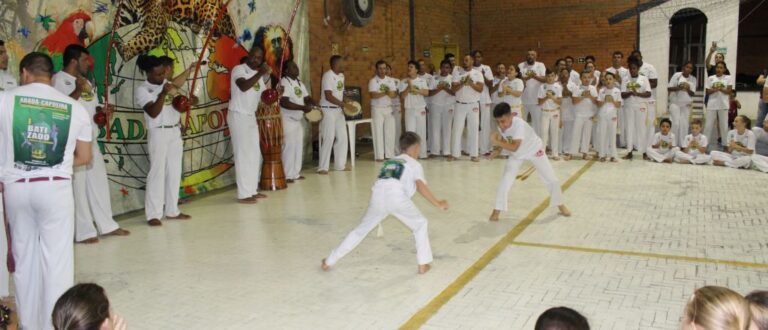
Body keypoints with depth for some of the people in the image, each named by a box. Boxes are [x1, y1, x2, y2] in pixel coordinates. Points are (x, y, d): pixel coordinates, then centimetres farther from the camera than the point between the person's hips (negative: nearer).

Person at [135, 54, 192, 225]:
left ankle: (172, 210, 16)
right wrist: (163, 94, -25)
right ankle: (153, 215, -4)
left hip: (175, 131, 7)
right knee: (157, 172, -8)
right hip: (158, 133, -6)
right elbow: (153, 113, -18)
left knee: (174, 172, 8)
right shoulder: (142, 90, -7)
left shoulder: (167, 83, 12)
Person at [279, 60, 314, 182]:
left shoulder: (300, 82, 12)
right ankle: (287, 175, -2)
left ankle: (295, 173, 20)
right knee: (289, 147, -8)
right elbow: (284, 103, -26)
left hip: (298, 120, 9)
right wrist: (303, 108, -30)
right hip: (287, 120, -9)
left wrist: (314, 104, -6)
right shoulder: (284, 83, -16)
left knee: (298, 147, 12)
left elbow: (307, 97, 16)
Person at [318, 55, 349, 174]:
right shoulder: (328, 75, -15)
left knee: (342, 137, 9)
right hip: (328, 110, -8)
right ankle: (323, 167, -1)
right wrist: (344, 104, -22)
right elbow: (328, 96, -21)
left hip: (338, 110, 8)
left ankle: (340, 165, 19)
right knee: (328, 138, -8)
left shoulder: (341, 76, 11)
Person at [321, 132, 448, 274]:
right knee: (420, 224, 18)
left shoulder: (389, 162, 37)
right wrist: (437, 203, 6)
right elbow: (421, 187, 4)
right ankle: (423, 264, 14)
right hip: (396, 196, -5)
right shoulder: (415, 164, 21)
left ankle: (329, 261, 26)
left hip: (378, 195, 5)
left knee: (361, 229, 20)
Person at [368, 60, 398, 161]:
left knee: (390, 132, 4)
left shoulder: (390, 80, 8)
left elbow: (395, 94, 1)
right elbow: (372, 95, -18)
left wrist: (391, 93, -22)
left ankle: (390, 154, 13)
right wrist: (385, 93, -24)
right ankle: (379, 156, 3)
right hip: (377, 109, -4)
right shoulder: (373, 81, -6)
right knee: (378, 132, -2)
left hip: (388, 108, 4)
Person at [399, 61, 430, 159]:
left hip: (421, 109, 1)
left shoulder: (422, 80, 4)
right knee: (410, 132, -5)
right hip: (409, 110, -1)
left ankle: (422, 153, 13)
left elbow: (426, 92, -9)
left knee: (421, 131, 6)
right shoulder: (404, 82, 1)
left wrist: (414, 89, -16)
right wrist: (409, 86, -17)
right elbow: (402, 95, -7)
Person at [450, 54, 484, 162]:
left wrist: (471, 83, -22)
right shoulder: (457, 72, 0)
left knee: (474, 129, 2)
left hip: (473, 105, 0)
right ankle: (455, 154, 7)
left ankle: (474, 154, 6)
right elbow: (453, 89, -7)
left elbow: (480, 89, -9)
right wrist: (463, 83, -22)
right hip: (460, 105, 0)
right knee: (457, 129, 1)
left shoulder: (478, 74, 2)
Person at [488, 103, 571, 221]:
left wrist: (496, 142, -52)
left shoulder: (519, 124, -40)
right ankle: (497, 210, -1)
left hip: (534, 151, -3)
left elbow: (514, 147, -47)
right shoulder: (501, 126, -20)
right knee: (505, 181, -14)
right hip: (516, 155, 4)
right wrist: (497, 151, -18)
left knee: (551, 179, 7)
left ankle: (560, 205, 32)